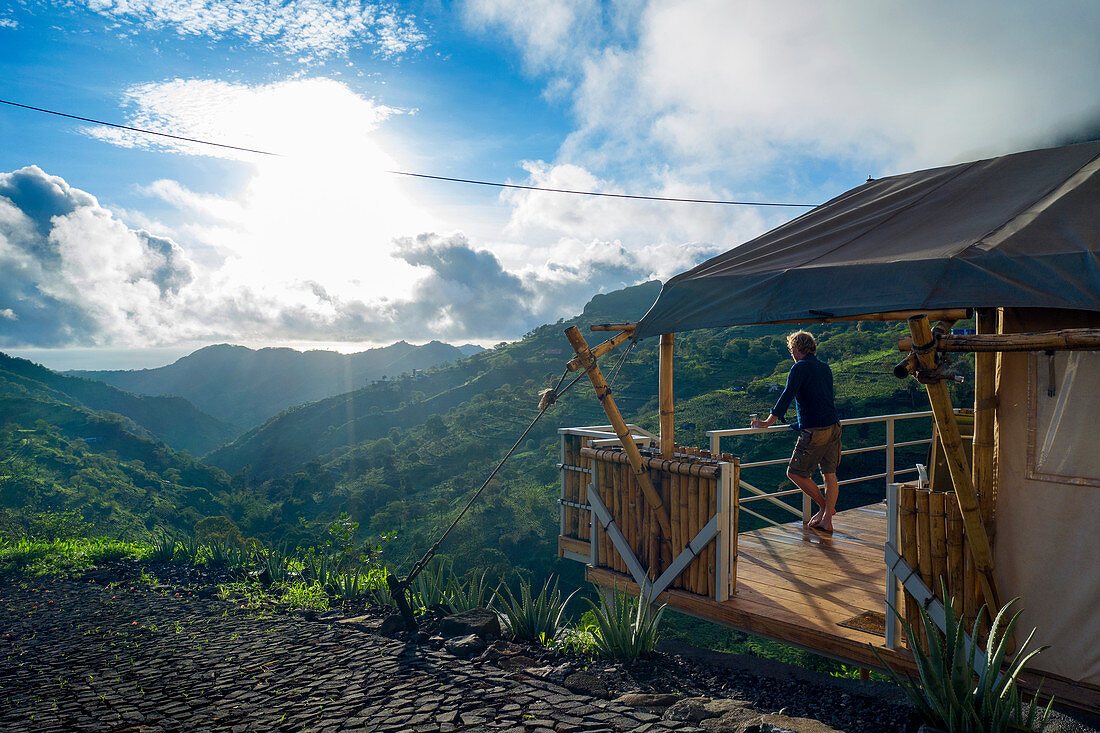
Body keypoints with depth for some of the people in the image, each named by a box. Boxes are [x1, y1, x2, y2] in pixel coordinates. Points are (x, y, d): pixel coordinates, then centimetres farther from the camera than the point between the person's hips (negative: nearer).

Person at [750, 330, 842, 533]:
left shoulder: (800, 368, -8)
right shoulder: (825, 368, 16)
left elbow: (786, 396, -14)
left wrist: (767, 423, -10)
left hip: (814, 432, -8)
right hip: (833, 428, 8)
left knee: (795, 472, 5)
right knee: (830, 474, 10)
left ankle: (824, 506, 13)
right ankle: (827, 521, 14)